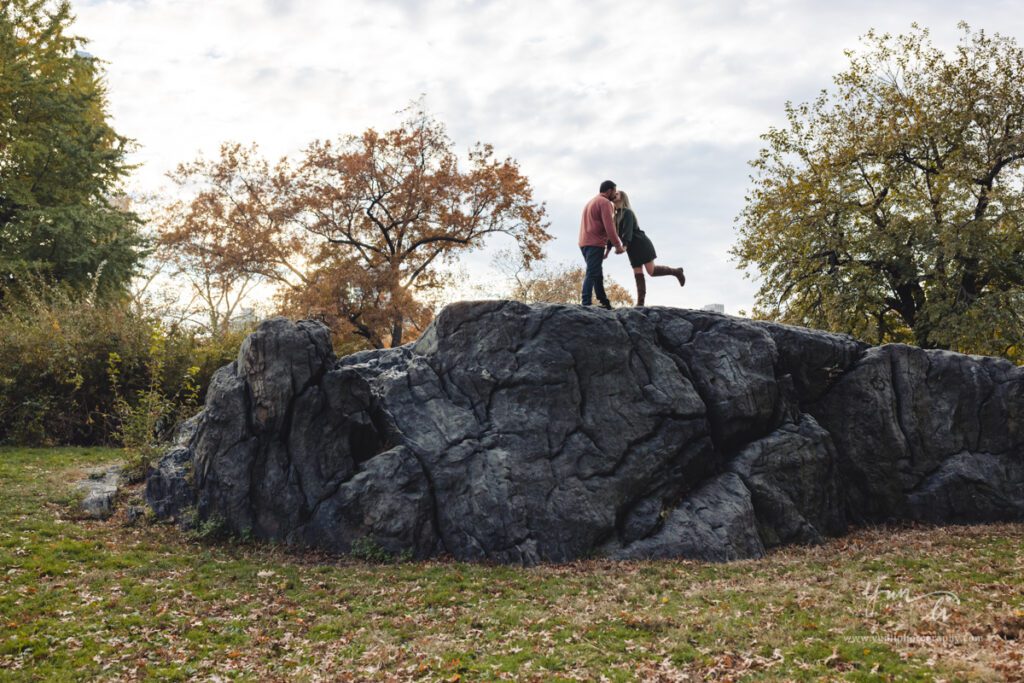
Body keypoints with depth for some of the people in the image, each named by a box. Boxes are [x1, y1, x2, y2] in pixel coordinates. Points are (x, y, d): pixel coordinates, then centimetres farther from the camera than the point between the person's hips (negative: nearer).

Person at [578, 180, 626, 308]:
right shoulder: (605, 203, -6)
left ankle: (605, 303, 16)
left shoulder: (591, 202, 25)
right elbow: (609, 227, -16)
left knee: (598, 274, 13)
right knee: (592, 274, -14)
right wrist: (618, 245, -12)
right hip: (595, 243, -9)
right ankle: (586, 304, -21)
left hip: (584, 243, 9)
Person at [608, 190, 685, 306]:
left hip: (642, 245, -8)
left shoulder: (627, 212, -12)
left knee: (651, 271, -10)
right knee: (638, 275, 1)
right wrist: (608, 249, 7)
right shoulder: (615, 216, 13)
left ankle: (676, 271, 12)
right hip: (632, 249, 8)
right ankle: (640, 303, -3)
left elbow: (627, 231, -26)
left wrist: (624, 246, -39)